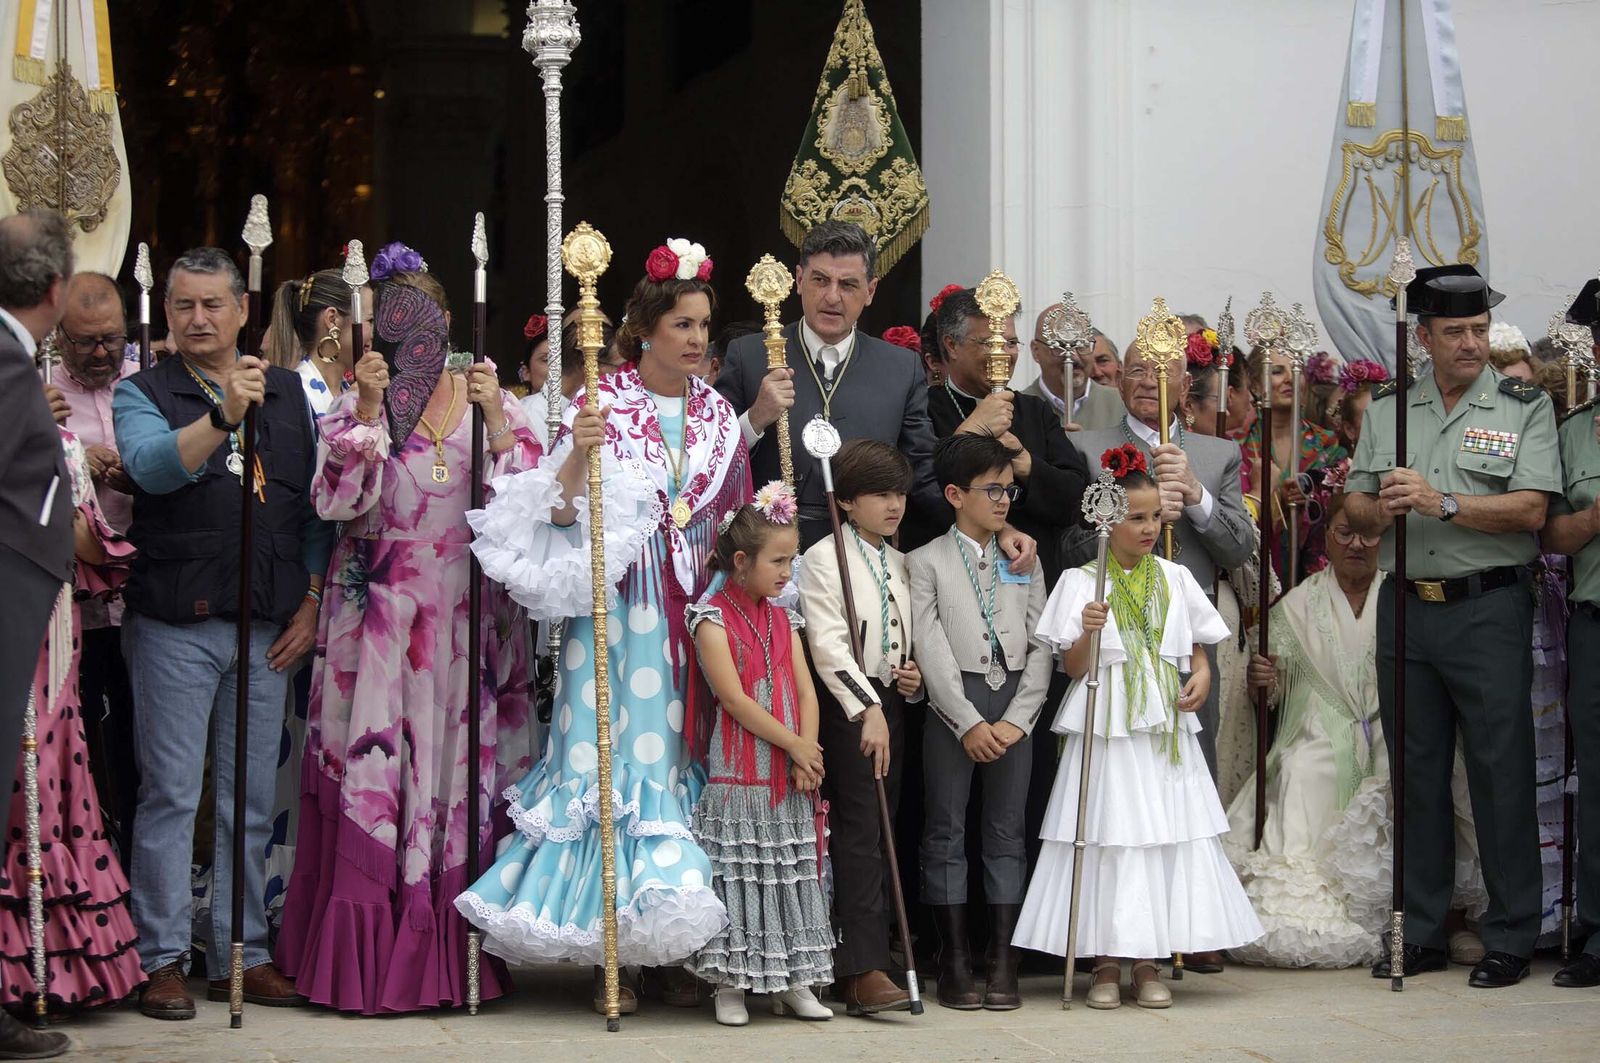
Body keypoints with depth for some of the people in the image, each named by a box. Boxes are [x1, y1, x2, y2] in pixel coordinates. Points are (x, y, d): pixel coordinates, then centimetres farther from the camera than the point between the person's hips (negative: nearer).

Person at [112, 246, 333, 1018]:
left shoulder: (288, 393, 13)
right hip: (174, 626, -3)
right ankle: (163, 959, 5)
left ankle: (241, 955, 15)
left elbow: (314, 506, 13)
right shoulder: (143, 393, 3)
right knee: (170, 795, -2)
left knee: (252, 800, 8)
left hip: (269, 628, 3)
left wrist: (310, 603, 5)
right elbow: (152, 464, -19)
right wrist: (223, 414, -33)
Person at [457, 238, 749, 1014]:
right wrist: (578, 454, -25)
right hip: (618, 607, -4)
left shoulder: (718, 415, 12)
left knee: (681, 751, 3)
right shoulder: (601, 404, -2)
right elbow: (558, 513, -10)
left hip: (695, 612, 4)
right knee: (614, 750, -7)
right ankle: (612, 950, -2)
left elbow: (737, 518, 18)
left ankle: (676, 940, 9)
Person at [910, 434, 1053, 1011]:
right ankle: (954, 961, 7)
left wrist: (1017, 719, -4)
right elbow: (931, 650, -6)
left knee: (1007, 832, 4)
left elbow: (1041, 646, 7)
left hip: (1014, 709, 3)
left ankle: (1003, 961, 8)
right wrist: (969, 722, -12)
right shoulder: (928, 561, 1)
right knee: (946, 831, 1)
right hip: (952, 707, -3)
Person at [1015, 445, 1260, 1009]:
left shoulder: (1175, 579, 10)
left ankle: (1148, 962, 8)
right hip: (1106, 729, -3)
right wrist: (1088, 631, -21)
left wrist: (1201, 677, -4)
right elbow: (1074, 667, -2)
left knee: (1166, 837, 0)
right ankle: (1106, 963, 5)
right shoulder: (1081, 582, 0)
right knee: (1106, 839, -3)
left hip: (1165, 728, 3)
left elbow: (1197, 650, 17)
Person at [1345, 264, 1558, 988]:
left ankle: (1510, 939, 5)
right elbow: (1354, 507, 14)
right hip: (1405, 606, 4)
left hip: (1489, 609, -4)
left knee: (1501, 772, -3)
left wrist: (1441, 502, -19)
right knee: (1416, 772, 9)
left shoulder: (1524, 407, 1)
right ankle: (1421, 934, 17)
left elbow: (1530, 510, -11)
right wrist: (1380, 510, -9)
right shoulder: (1386, 410, 13)